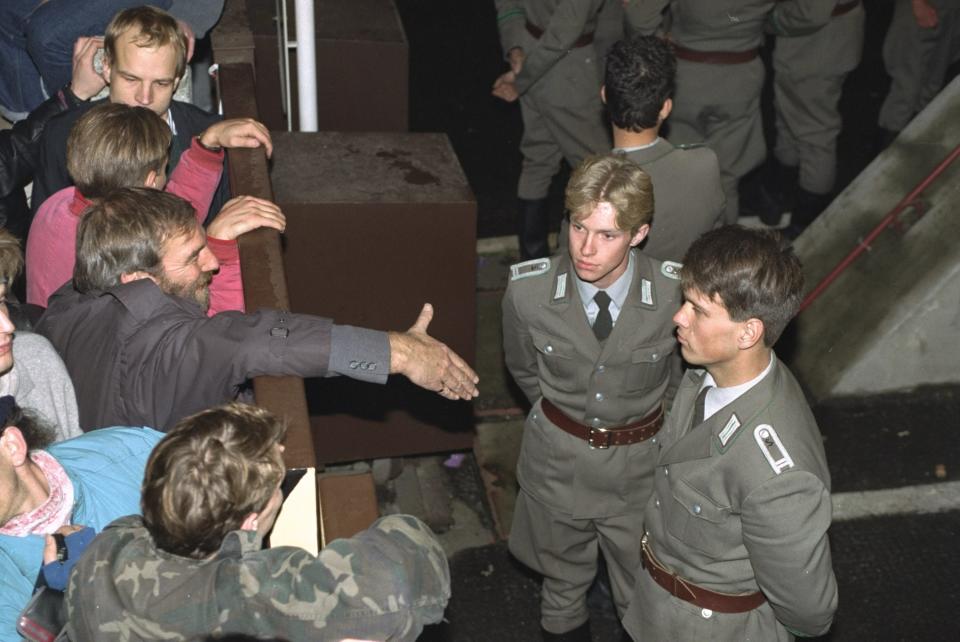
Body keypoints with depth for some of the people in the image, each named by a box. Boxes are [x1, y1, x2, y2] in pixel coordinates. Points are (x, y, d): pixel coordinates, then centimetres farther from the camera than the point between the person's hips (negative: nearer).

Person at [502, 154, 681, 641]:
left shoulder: (677, 295, -25)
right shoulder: (527, 290, -21)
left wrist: (653, 423, 4)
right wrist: (562, 417, 9)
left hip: (641, 466, -1)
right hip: (557, 460, 1)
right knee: (563, 581, 26)